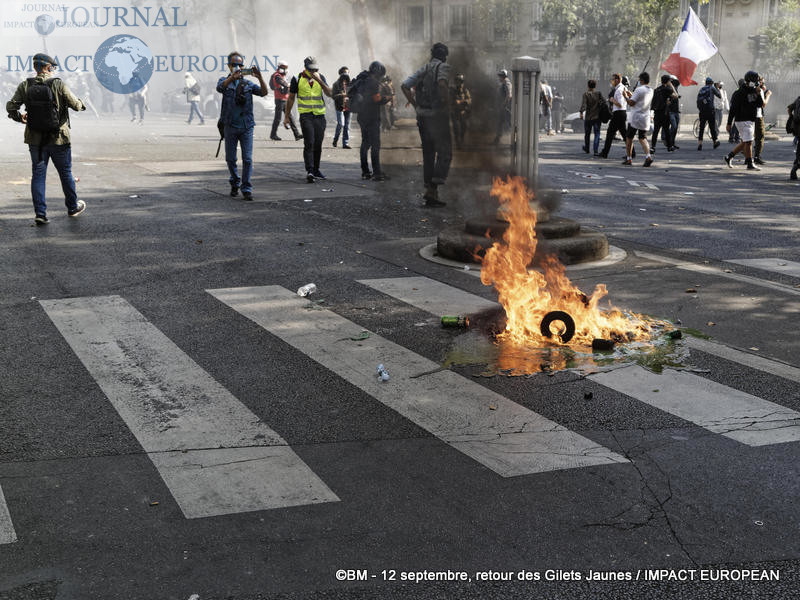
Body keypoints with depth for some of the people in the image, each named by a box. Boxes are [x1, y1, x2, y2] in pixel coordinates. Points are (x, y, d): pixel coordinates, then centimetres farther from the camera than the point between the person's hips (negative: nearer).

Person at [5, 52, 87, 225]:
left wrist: (19, 117, 17)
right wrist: (81, 105, 15)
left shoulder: (25, 86, -4)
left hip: (35, 139, 2)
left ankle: (40, 214, 1)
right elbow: (75, 105, -9)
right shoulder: (58, 85, -12)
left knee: (38, 175, 8)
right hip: (58, 139, -2)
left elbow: (11, 106, -4)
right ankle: (73, 207, 30)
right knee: (65, 173, 15)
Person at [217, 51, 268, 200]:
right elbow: (220, 87, -20)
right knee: (230, 159, 7)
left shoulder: (248, 84, 9)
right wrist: (233, 77, -39)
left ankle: (247, 188, -2)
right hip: (230, 126, 0)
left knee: (247, 158, -6)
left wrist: (260, 77, -25)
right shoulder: (225, 80, 5)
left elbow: (263, 92, -7)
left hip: (247, 126, 0)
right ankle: (235, 183, 28)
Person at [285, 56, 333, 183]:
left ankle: (316, 170, 21)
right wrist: (287, 116, 8)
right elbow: (291, 98, 8)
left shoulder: (320, 78, 10)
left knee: (318, 144, 8)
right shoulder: (297, 79, 2)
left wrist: (319, 80, -14)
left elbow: (329, 94, -2)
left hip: (320, 115, 4)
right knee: (309, 144, -16)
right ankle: (309, 171, -22)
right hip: (306, 115, -4)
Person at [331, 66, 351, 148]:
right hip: (340, 107, -4)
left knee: (347, 125, 3)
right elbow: (333, 96, -7)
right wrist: (342, 95, -22)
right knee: (340, 124, -14)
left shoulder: (349, 84, 12)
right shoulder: (336, 84, 0)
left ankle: (345, 143, 8)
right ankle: (335, 139, 7)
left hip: (348, 107, 4)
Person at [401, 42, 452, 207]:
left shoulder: (423, 69, 13)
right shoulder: (443, 67, -5)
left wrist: (416, 105, 8)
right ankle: (432, 189, -13)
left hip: (422, 116, 6)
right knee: (444, 152, -1)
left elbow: (404, 86, 6)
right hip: (438, 115, -6)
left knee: (428, 154, 12)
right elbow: (442, 83, -27)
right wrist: (445, 101, -14)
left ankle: (430, 192, 13)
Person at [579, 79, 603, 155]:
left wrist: (581, 112, -23)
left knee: (587, 134, 17)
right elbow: (603, 103, -4)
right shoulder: (598, 94, 1)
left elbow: (583, 104, -17)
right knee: (597, 134, 1)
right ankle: (596, 151, -12)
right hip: (597, 117, 0)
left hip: (588, 117, 0)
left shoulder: (586, 94, -6)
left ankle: (586, 149, 35)